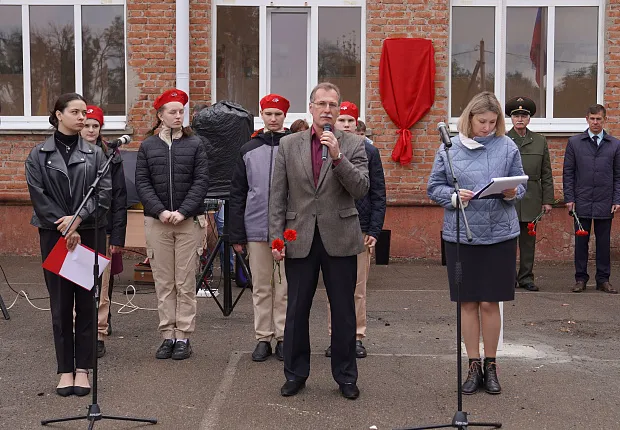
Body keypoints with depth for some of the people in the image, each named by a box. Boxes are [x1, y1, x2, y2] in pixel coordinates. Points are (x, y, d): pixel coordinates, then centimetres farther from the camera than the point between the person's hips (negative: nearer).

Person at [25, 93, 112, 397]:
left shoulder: (95, 154, 7)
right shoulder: (39, 155, 5)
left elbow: (105, 193, -3)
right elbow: (38, 195, -3)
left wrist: (79, 219, -15)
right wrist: (64, 227, -12)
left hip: (90, 235, 1)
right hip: (54, 235, 0)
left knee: (86, 302, 3)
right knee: (60, 303, 3)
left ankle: (83, 368, 11)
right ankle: (65, 369, 11)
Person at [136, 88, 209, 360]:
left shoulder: (195, 144, 4)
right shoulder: (148, 146, 8)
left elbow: (201, 181, -2)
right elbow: (142, 183, 3)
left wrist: (182, 211, -12)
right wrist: (160, 211, -10)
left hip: (189, 221, -1)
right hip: (157, 222, 1)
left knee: (186, 283, 1)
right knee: (163, 283, 5)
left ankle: (183, 337, 8)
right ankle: (168, 335, 12)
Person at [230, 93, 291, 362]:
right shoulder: (249, 151, 7)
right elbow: (237, 194, 8)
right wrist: (237, 235, 3)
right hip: (256, 230, 2)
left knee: (284, 287, 5)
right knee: (260, 287, 8)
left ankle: (283, 337, 15)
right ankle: (263, 338, 17)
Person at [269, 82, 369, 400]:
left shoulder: (353, 144, 2)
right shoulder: (288, 145, 6)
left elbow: (361, 189, -8)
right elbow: (278, 196, 5)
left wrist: (338, 157, -19)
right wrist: (276, 237, -2)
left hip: (339, 239, -1)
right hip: (300, 239, 1)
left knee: (344, 312, 6)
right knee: (296, 310, 8)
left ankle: (346, 376, 20)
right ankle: (295, 374, 23)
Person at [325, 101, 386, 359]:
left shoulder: (369, 152, 5)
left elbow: (378, 194, 4)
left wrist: (374, 230, -4)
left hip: (359, 229, 0)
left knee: (358, 287, 4)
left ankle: (357, 337, 13)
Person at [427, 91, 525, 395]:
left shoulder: (507, 147, 1)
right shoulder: (449, 148, 1)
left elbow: (520, 186, 7)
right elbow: (434, 188, 4)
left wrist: (512, 193, -15)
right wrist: (454, 196, -16)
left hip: (499, 234, 0)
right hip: (459, 235, 1)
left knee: (489, 302, 5)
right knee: (468, 303, 7)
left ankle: (490, 366, 21)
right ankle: (474, 366, 20)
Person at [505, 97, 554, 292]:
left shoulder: (540, 141, 9)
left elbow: (546, 174, 10)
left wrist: (547, 200, 5)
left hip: (531, 199, 2)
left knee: (528, 239, 7)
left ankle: (526, 277, 15)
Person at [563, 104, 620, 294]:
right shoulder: (574, 142, 4)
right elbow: (568, 173, 4)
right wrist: (569, 198, -3)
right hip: (582, 201, 0)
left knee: (603, 242, 6)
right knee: (581, 241, 4)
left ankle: (603, 279, 14)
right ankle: (580, 278, 13)